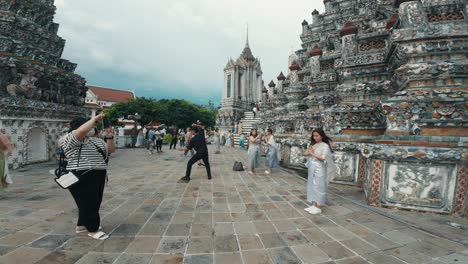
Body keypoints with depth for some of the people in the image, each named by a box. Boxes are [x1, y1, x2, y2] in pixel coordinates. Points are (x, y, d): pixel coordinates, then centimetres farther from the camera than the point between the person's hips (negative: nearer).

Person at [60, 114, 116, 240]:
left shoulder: (96, 140, 16)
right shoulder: (69, 139, -7)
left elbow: (110, 150, 16)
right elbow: (82, 131, -29)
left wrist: (109, 137, 1)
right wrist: (95, 118, -18)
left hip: (97, 177, 9)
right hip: (81, 178, -8)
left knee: (94, 203, 16)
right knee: (88, 204, 0)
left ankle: (81, 225, 32)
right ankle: (93, 229, 13)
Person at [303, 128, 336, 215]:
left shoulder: (325, 146, -9)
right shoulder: (313, 145, 10)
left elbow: (323, 158, -19)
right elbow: (305, 153, 7)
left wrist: (313, 154, -13)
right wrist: (309, 151, -12)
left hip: (319, 169, -7)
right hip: (312, 168, 7)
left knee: (318, 187, 1)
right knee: (312, 187, 11)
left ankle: (318, 207, 10)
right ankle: (313, 205, 21)